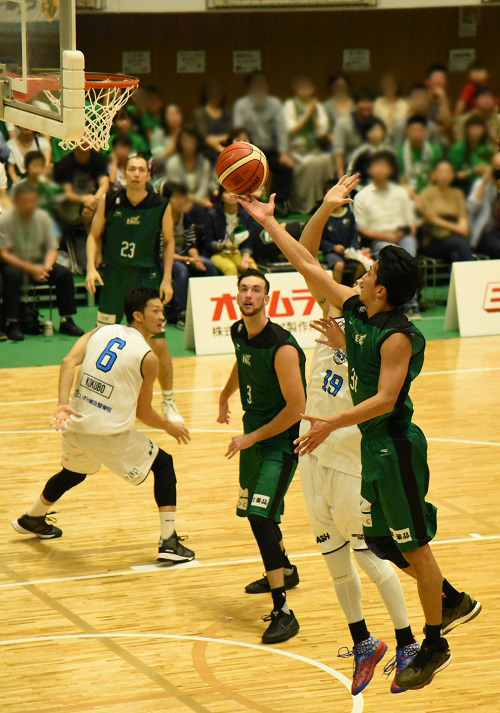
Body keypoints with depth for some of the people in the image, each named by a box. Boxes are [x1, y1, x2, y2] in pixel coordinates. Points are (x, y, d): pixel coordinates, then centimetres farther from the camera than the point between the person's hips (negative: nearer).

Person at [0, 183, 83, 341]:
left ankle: (66, 321, -8)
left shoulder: (43, 217, -3)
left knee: (64, 274, -19)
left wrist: (46, 268, -23)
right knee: (13, 274, -37)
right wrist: (31, 268, -28)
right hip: (13, 263, -4)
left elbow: (52, 249, -1)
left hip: (38, 264, 4)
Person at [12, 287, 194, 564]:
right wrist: (170, 427, 20)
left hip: (75, 425, 6)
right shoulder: (147, 358, -7)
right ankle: (169, 542, 4)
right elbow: (143, 413, 2)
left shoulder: (101, 331, 7)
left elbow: (68, 362, -10)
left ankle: (31, 519, 57)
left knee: (73, 473, 35)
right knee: (163, 464, 14)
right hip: (110, 434, -6)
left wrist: (63, 404, -16)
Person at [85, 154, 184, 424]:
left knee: (158, 343, -2)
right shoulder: (109, 202, -5)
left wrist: (166, 279, -3)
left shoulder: (161, 206, -7)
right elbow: (94, 235, 5)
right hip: (113, 275, 1)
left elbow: (168, 242, 3)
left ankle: (168, 401, 14)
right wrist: (91, 267, -9)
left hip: (147, 276, -1)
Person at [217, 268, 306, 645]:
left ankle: (283, 612, -20)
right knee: (256, 513, 24)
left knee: (260, 515, -21)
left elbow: (296, 408, -23)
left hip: (281, 440, -9)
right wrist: (225, 397, 35)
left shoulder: (282, 347, -25)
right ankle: (285, 571, 51)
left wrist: (252, 438, -18)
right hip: (253, 433, 9)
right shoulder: (239, 332, -1)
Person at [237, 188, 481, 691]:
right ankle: (454, 603, 33)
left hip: (396, 446, -9)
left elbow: (385, 399, -25)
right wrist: (268, 223, 13)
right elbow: (309, 266, 11)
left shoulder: (397, 336, -20)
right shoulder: (355, 311, 4)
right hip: (373, 446, 9)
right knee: (381, 542, 16)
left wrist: (332, 424, -29)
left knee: (414, 546, 0)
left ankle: (435, 646, 11)